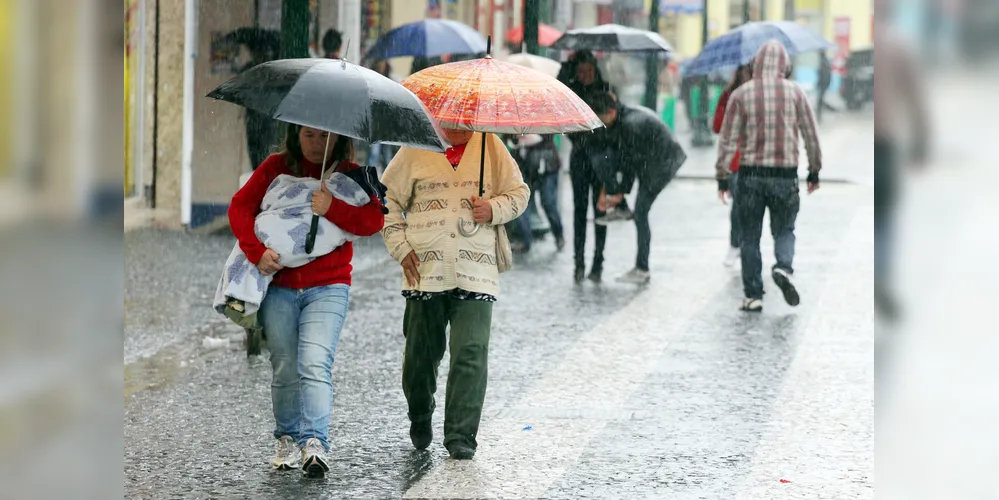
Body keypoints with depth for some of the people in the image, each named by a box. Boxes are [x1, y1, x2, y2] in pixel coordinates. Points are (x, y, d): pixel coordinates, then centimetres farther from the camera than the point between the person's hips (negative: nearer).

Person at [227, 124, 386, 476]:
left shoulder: (350, 174, 5)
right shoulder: (276, 167, 7)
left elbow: (375, 220, -7)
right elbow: (240, 205, 1)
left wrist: (332, 209, -22)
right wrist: (256, 251, -14)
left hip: (327, 287, -2)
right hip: (278, 284, 2)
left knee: (315, 362, -18)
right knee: (284, 367, 1)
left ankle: (315, 442, -24)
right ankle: (288, 438, 16)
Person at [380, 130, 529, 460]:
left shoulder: (490, 146, 8)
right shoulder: (417, 148, 6)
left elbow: (519, 193, 14)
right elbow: (388, 198, 10)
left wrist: (494, 209, -8)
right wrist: (400, 248, 1)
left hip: (475, 275, -1)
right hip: (425, 272, 1)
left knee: (471, 354, -11)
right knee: (421, 354, 9)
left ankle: (461, 436, -6)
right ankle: (420, 417, 37)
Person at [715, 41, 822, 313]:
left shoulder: (741, 94, -1)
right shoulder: (795, 92, 1)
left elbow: (728, 138, -3)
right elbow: (811, 136, 5)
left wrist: (722, 176, 3)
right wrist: (814, 170, 16)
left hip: (750, 176, 0)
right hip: (785, 177, 0)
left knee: (750, 237, 9)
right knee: (784, 230, 14)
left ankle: (753, 295, 7)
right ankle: (783, 267, -15)